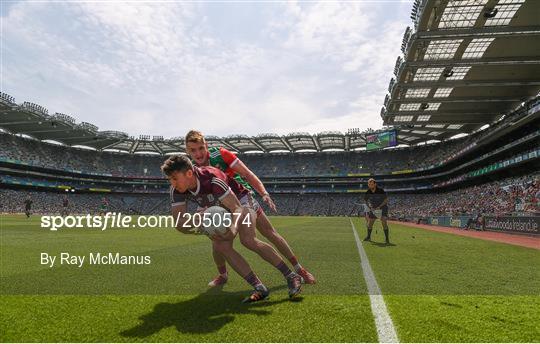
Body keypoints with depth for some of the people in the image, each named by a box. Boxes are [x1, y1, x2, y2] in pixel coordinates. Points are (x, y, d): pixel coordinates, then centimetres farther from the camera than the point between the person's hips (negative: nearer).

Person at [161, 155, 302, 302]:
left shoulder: (212, 180, -38)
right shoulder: (177, 190, -20)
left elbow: (237, 208, -38)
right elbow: (180, 223, -22)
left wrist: (234, 228, -59)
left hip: (240, 201, -6)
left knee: (248, 240, -27)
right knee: (220, 246, -16)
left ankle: (292, 276, -14)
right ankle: (260, 289, -10)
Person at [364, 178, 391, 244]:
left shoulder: (380, 191, -22)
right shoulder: (368, 192, -10)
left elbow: (386, 199, -15)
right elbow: (366, 201, 5)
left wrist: (379, 206, -23)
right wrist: (369, 207, -10)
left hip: (382, 207, -4)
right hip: (373, 208, 5)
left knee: (384, 222, -18)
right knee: (370, 222, 6)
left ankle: (387, 239, -11)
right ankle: (368, 237, 24)